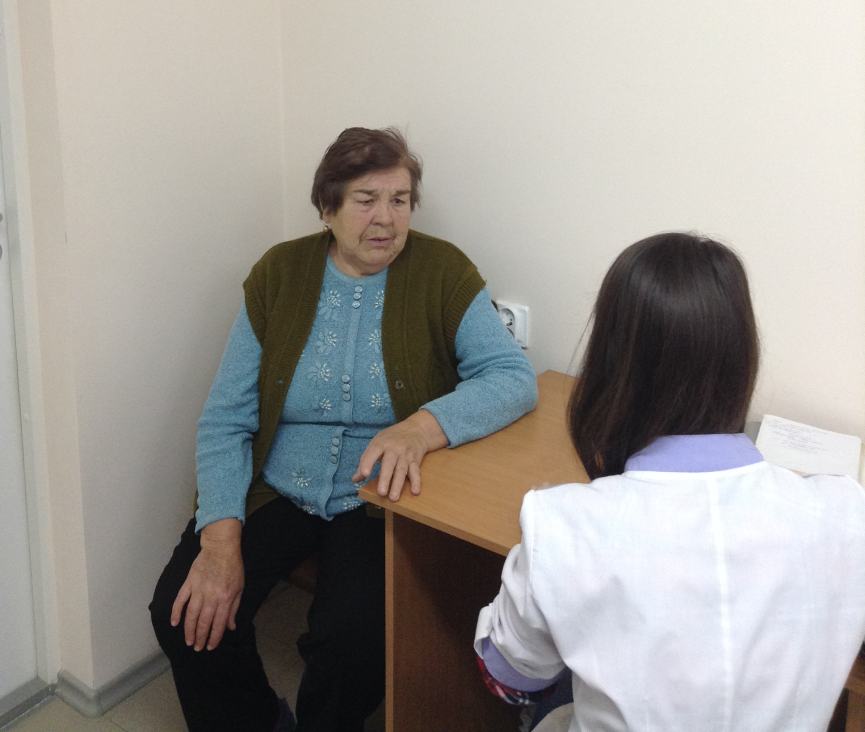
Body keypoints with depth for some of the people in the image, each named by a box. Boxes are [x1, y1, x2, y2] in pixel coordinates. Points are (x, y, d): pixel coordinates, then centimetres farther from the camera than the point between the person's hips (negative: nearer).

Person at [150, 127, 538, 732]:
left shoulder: (442, 272, -6)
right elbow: (225, 419, -3)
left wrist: (422, 428, -35)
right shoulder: (279, 273, 0)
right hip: (275, 490, 3)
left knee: (353, 638, -26)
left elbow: (515, 377, -16)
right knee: (186, 614, -17)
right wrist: (221, 540, -17)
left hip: (377, 499, -2)